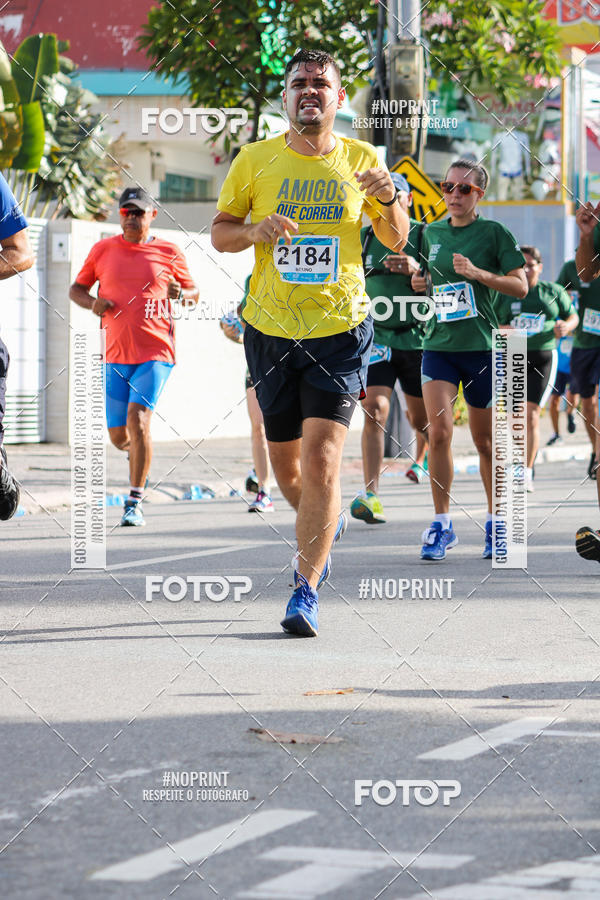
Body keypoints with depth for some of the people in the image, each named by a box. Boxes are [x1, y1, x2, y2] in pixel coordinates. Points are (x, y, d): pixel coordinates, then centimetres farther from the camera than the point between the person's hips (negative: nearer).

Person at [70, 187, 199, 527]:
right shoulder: (103, 250, 8)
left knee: (138, 418, -21)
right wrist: (92, 302, -6)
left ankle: (135, 503, -16)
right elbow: (76, 289, 16)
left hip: (156, 353, -3)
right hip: (116, 356, 3)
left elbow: (194, 294, 14)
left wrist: (181, 294, -10)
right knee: (119, 436, 5)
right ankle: (141, 454, 43)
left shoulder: (169, 253, 4)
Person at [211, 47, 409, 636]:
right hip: (270, 329, 2)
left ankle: (306, 592, -7)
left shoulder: (360, 160, 3)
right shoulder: (254, 160, 2)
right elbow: (220, 233, 8)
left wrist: (388, 200, -10)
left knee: (321, 458, -14)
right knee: (284, 462, 11)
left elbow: (396, 241, 12)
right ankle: (325, 525, 44)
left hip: (340, 329, -2)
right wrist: (257, 230, -13)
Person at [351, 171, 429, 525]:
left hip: (418, 337, -1)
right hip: (378, 337, 1)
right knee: (375, 409, -16)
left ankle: (425, 453, 45)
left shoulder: (424, 235, -2)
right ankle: (371, 496, -22)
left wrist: (416, 271, -26)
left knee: (421, 418, 9)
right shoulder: (364, 238, 7)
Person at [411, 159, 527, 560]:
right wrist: (420, 282, 4)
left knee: (485, 440, 6)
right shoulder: (431, 233, 10)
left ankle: (495, 522, 23)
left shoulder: (494, 233, -2)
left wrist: (479, 273, -18)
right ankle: (442, 524, -5)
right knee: (439, 432, -12)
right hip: (438, 343, 3)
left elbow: (521, 286, -6)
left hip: (482, 346, -2)